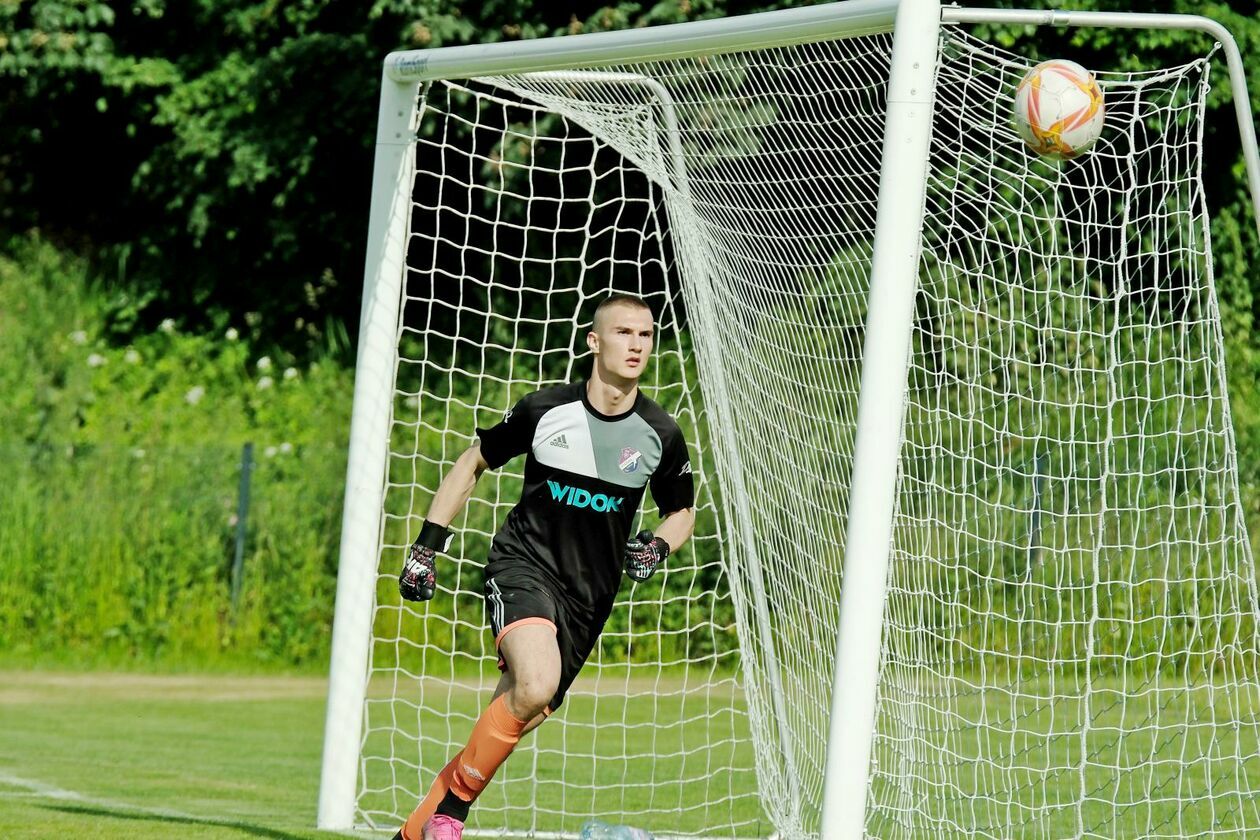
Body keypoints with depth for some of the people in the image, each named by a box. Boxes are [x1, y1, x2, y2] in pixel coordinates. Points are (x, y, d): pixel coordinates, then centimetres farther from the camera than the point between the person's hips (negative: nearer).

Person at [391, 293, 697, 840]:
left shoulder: (660, 435, 0)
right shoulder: (545, 411, -5)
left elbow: (682, 512, 18)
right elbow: (472, 463, 10)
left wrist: (658, 547, -5)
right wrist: (426, 546, 6)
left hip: (587, 597, 4)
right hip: (522, 564, -4)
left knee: (526, 710, 0)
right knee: (536, 683, -30)